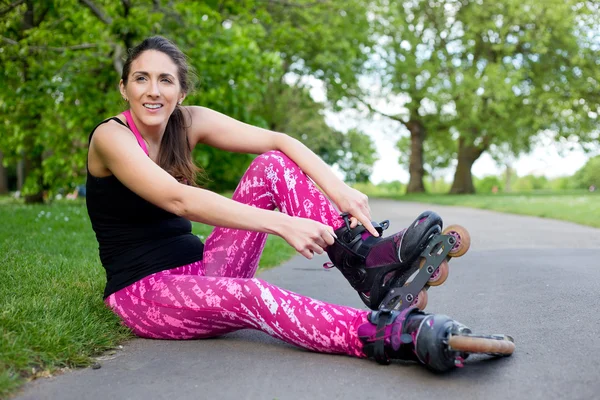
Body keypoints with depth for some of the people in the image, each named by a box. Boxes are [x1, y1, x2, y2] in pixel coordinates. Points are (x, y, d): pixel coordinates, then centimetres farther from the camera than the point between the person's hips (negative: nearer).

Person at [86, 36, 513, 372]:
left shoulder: (187, 122, 1)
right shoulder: (111, 136, -14)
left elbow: (277, 140, -11)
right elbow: (178, 200, -32)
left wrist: (336, 188, -30)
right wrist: (282, 224, -41)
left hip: (197, 271, 5)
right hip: (141, 292, -5)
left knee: (271, 165, -12)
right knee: (249, 294, -38)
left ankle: (367, 259, -30)